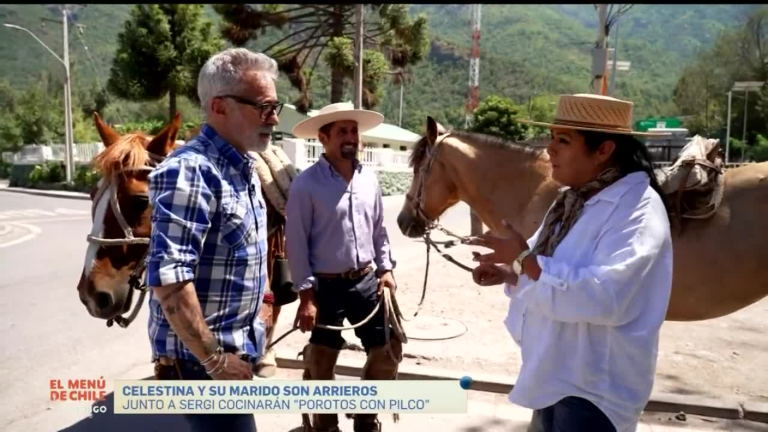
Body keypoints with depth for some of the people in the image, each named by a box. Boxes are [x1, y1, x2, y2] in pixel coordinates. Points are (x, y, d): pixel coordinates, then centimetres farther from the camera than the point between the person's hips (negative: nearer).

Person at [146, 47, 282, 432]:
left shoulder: (244, 169, 7)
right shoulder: (190, 171, -22)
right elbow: (168, 280, -28)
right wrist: (215, 360, -21)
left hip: (236, 348, 9)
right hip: (200, 358, -9)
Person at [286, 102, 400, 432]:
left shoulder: (369, 179, 5)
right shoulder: (306, 184, -11)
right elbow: (296, 243, -11)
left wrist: (386, 268, 6)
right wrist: (306, 294, -13)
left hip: (367, 281, 5)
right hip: (326, 286, -5)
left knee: (389, 349, 11)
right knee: (321, 363, 7)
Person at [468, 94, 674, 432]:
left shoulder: (638, 208, -22)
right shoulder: (574, 199, 5)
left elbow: (603, 297, -34)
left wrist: (523, 257, -28)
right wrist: (508, 274, -5)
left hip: (593, 389, -8)